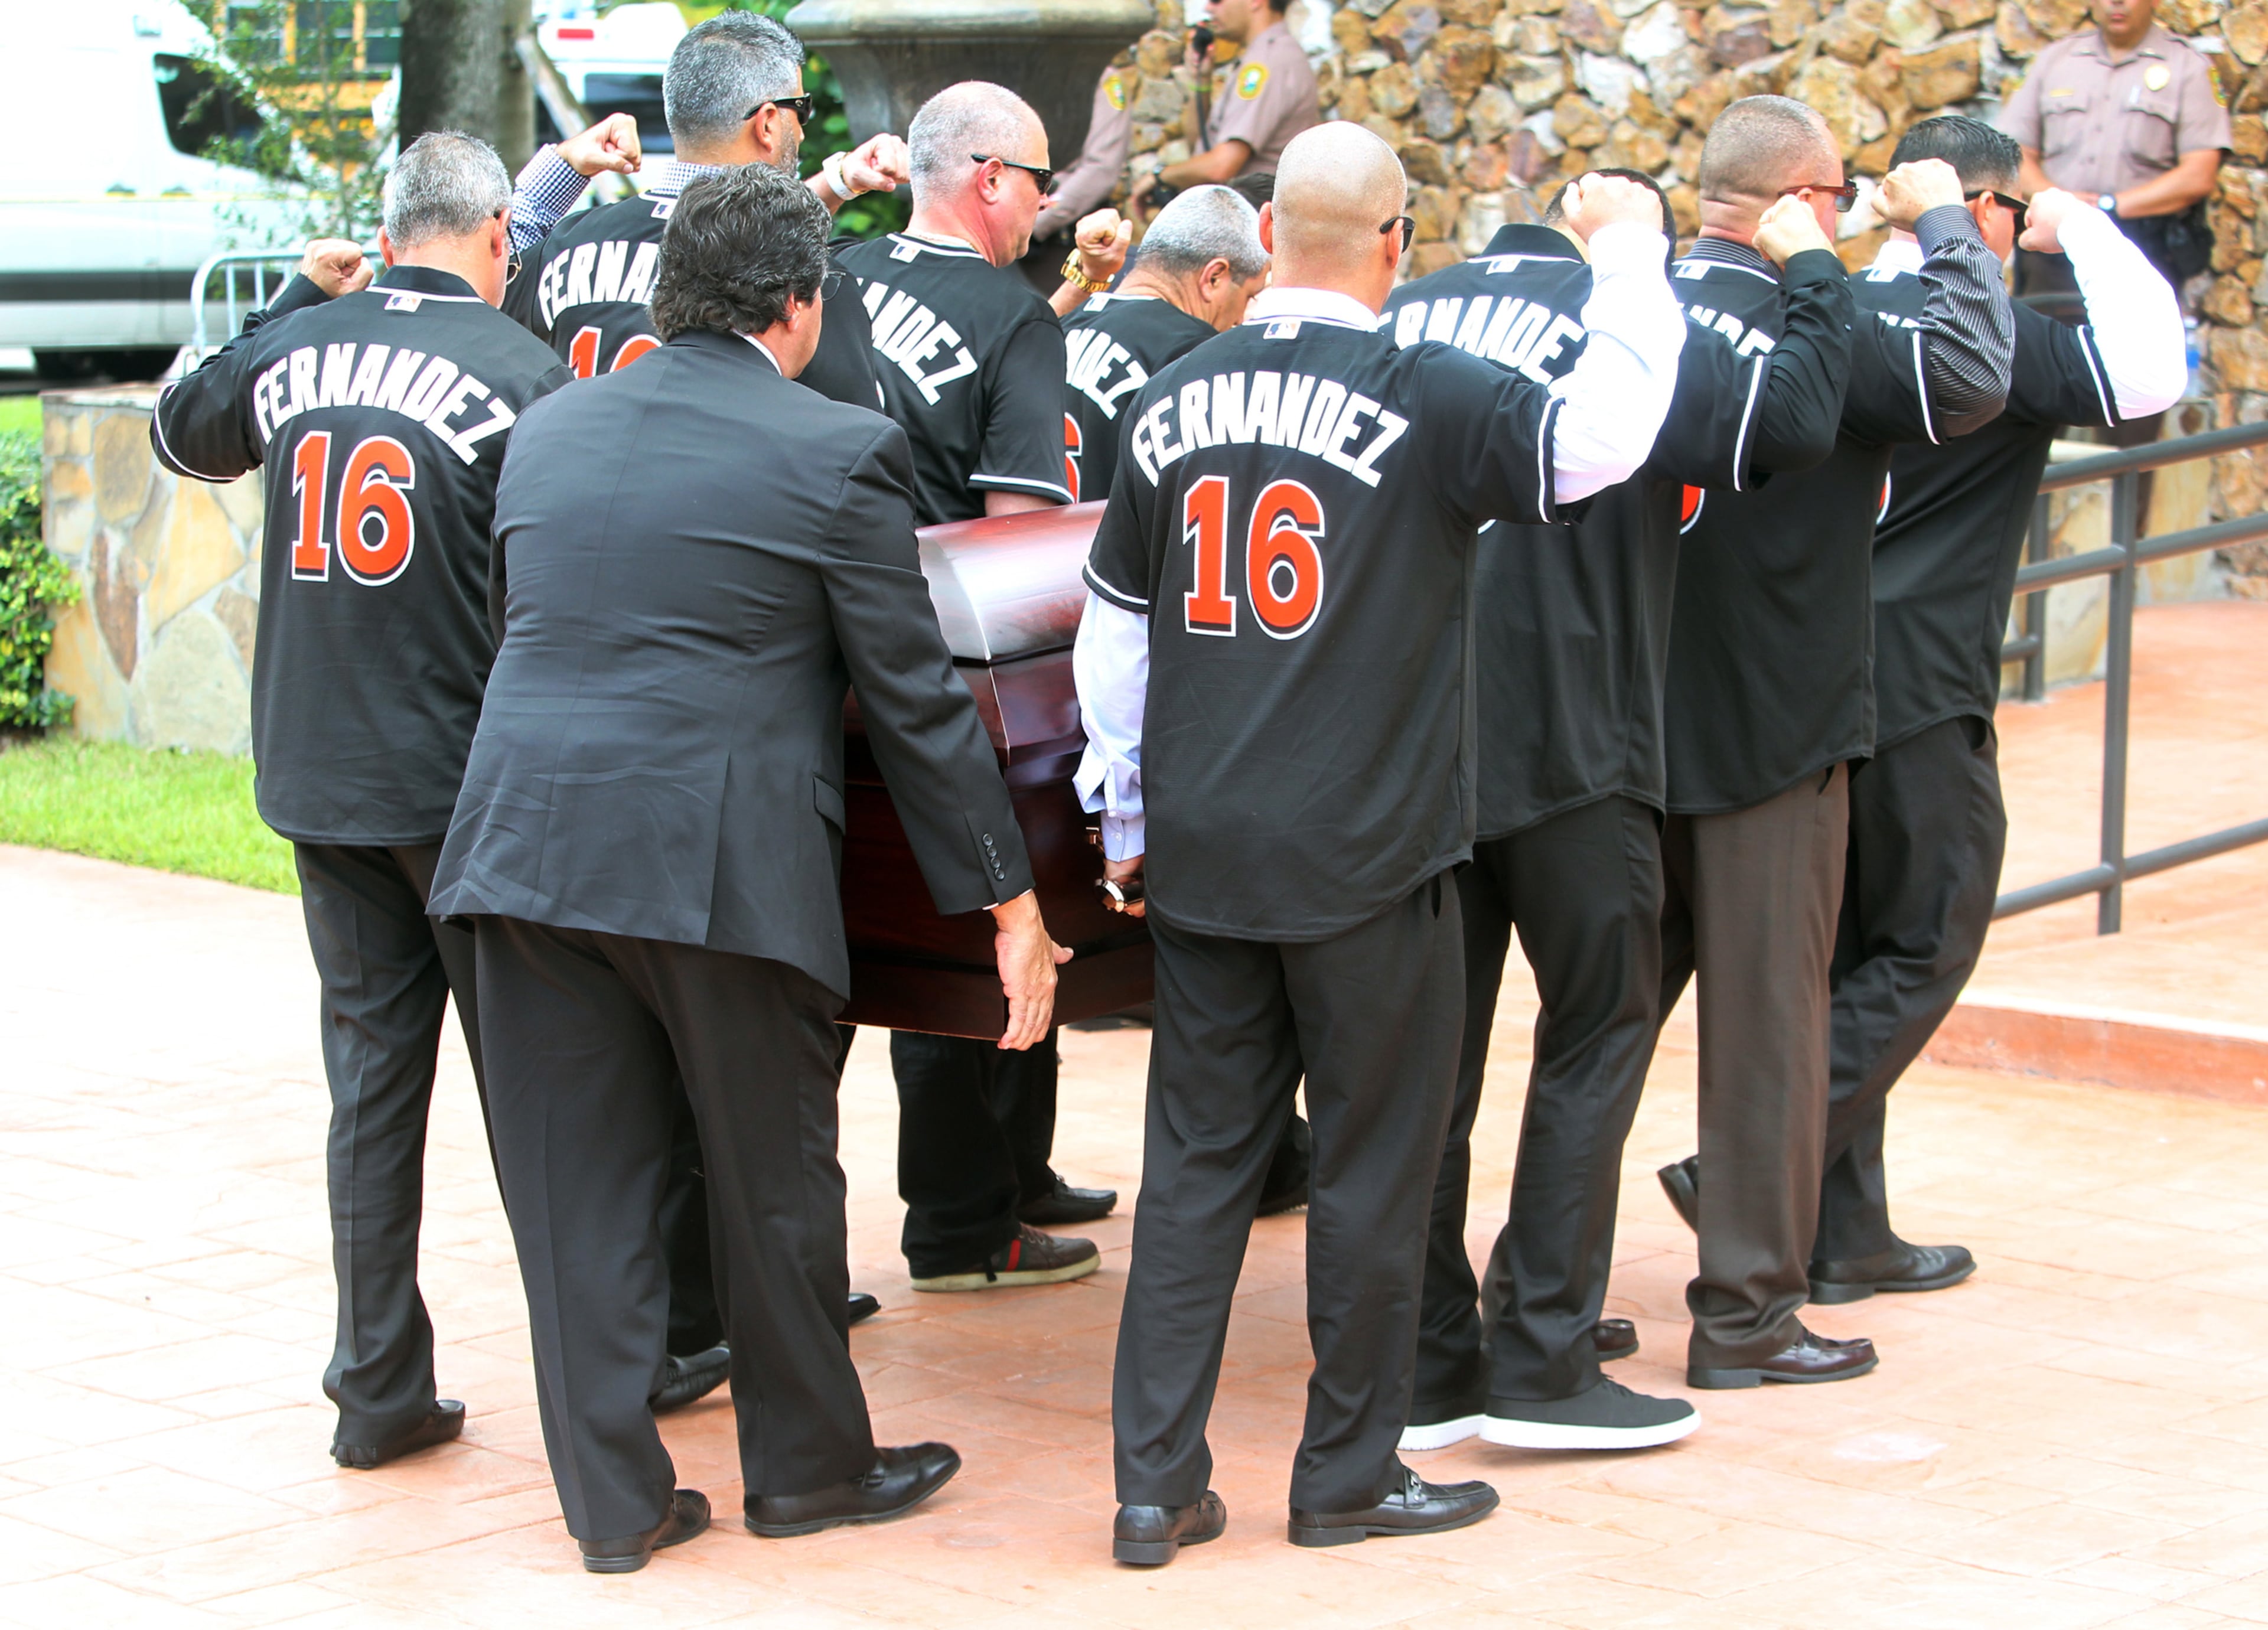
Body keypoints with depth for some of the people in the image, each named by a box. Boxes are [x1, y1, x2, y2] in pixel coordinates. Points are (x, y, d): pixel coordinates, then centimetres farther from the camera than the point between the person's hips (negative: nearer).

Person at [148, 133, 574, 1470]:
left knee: (372, 1072, 11)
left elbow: (181, 433, 24)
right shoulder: (519, 371, -12)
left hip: (319, 779, 4)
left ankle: (380, 1390, 13)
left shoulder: (298, 350, 2)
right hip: (470, 783, -4)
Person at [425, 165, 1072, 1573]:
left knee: (579, 1190, 9)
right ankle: (807, 1466, 26)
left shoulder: (549, 431, 11)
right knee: (774, 1180, 12)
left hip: (526, 842, 4)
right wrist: (1009, 900, 3)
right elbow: (916, 697, -3)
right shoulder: (839, 452, -4)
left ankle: (614, 1496, 16)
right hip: (722, 862, -4)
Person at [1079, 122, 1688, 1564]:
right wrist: (1631, 255, -8)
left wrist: (1128, 821, 22)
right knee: (1376, 1166, 8)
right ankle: (1350, 1479, 17)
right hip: (1366, 854, -5)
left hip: (1203, 853, 5)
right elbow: (1601, 439, -22)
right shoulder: (1426, 399, -11)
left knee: (1198, 1162, 10)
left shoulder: (1173, 405, 6)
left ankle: (1159, 1482, 11)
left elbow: (1111, 634, 12)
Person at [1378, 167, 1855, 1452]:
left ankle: (1425, 1365, 14)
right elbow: (1794, 418, -14)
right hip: (1565, 746, -5)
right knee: (1600, 1033, 8)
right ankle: (1542, 1364, 6)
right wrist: (1814, 271, 1)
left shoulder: (1407, 315, 9)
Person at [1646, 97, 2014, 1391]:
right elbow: (1971, 376, -27)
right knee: (1768, 1015, 3)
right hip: (1770, 728, -6)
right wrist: (1943, 229, -15)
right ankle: (1748, 1313, 8)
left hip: (1628, 725, 6)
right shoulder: (1820, 322, -17)